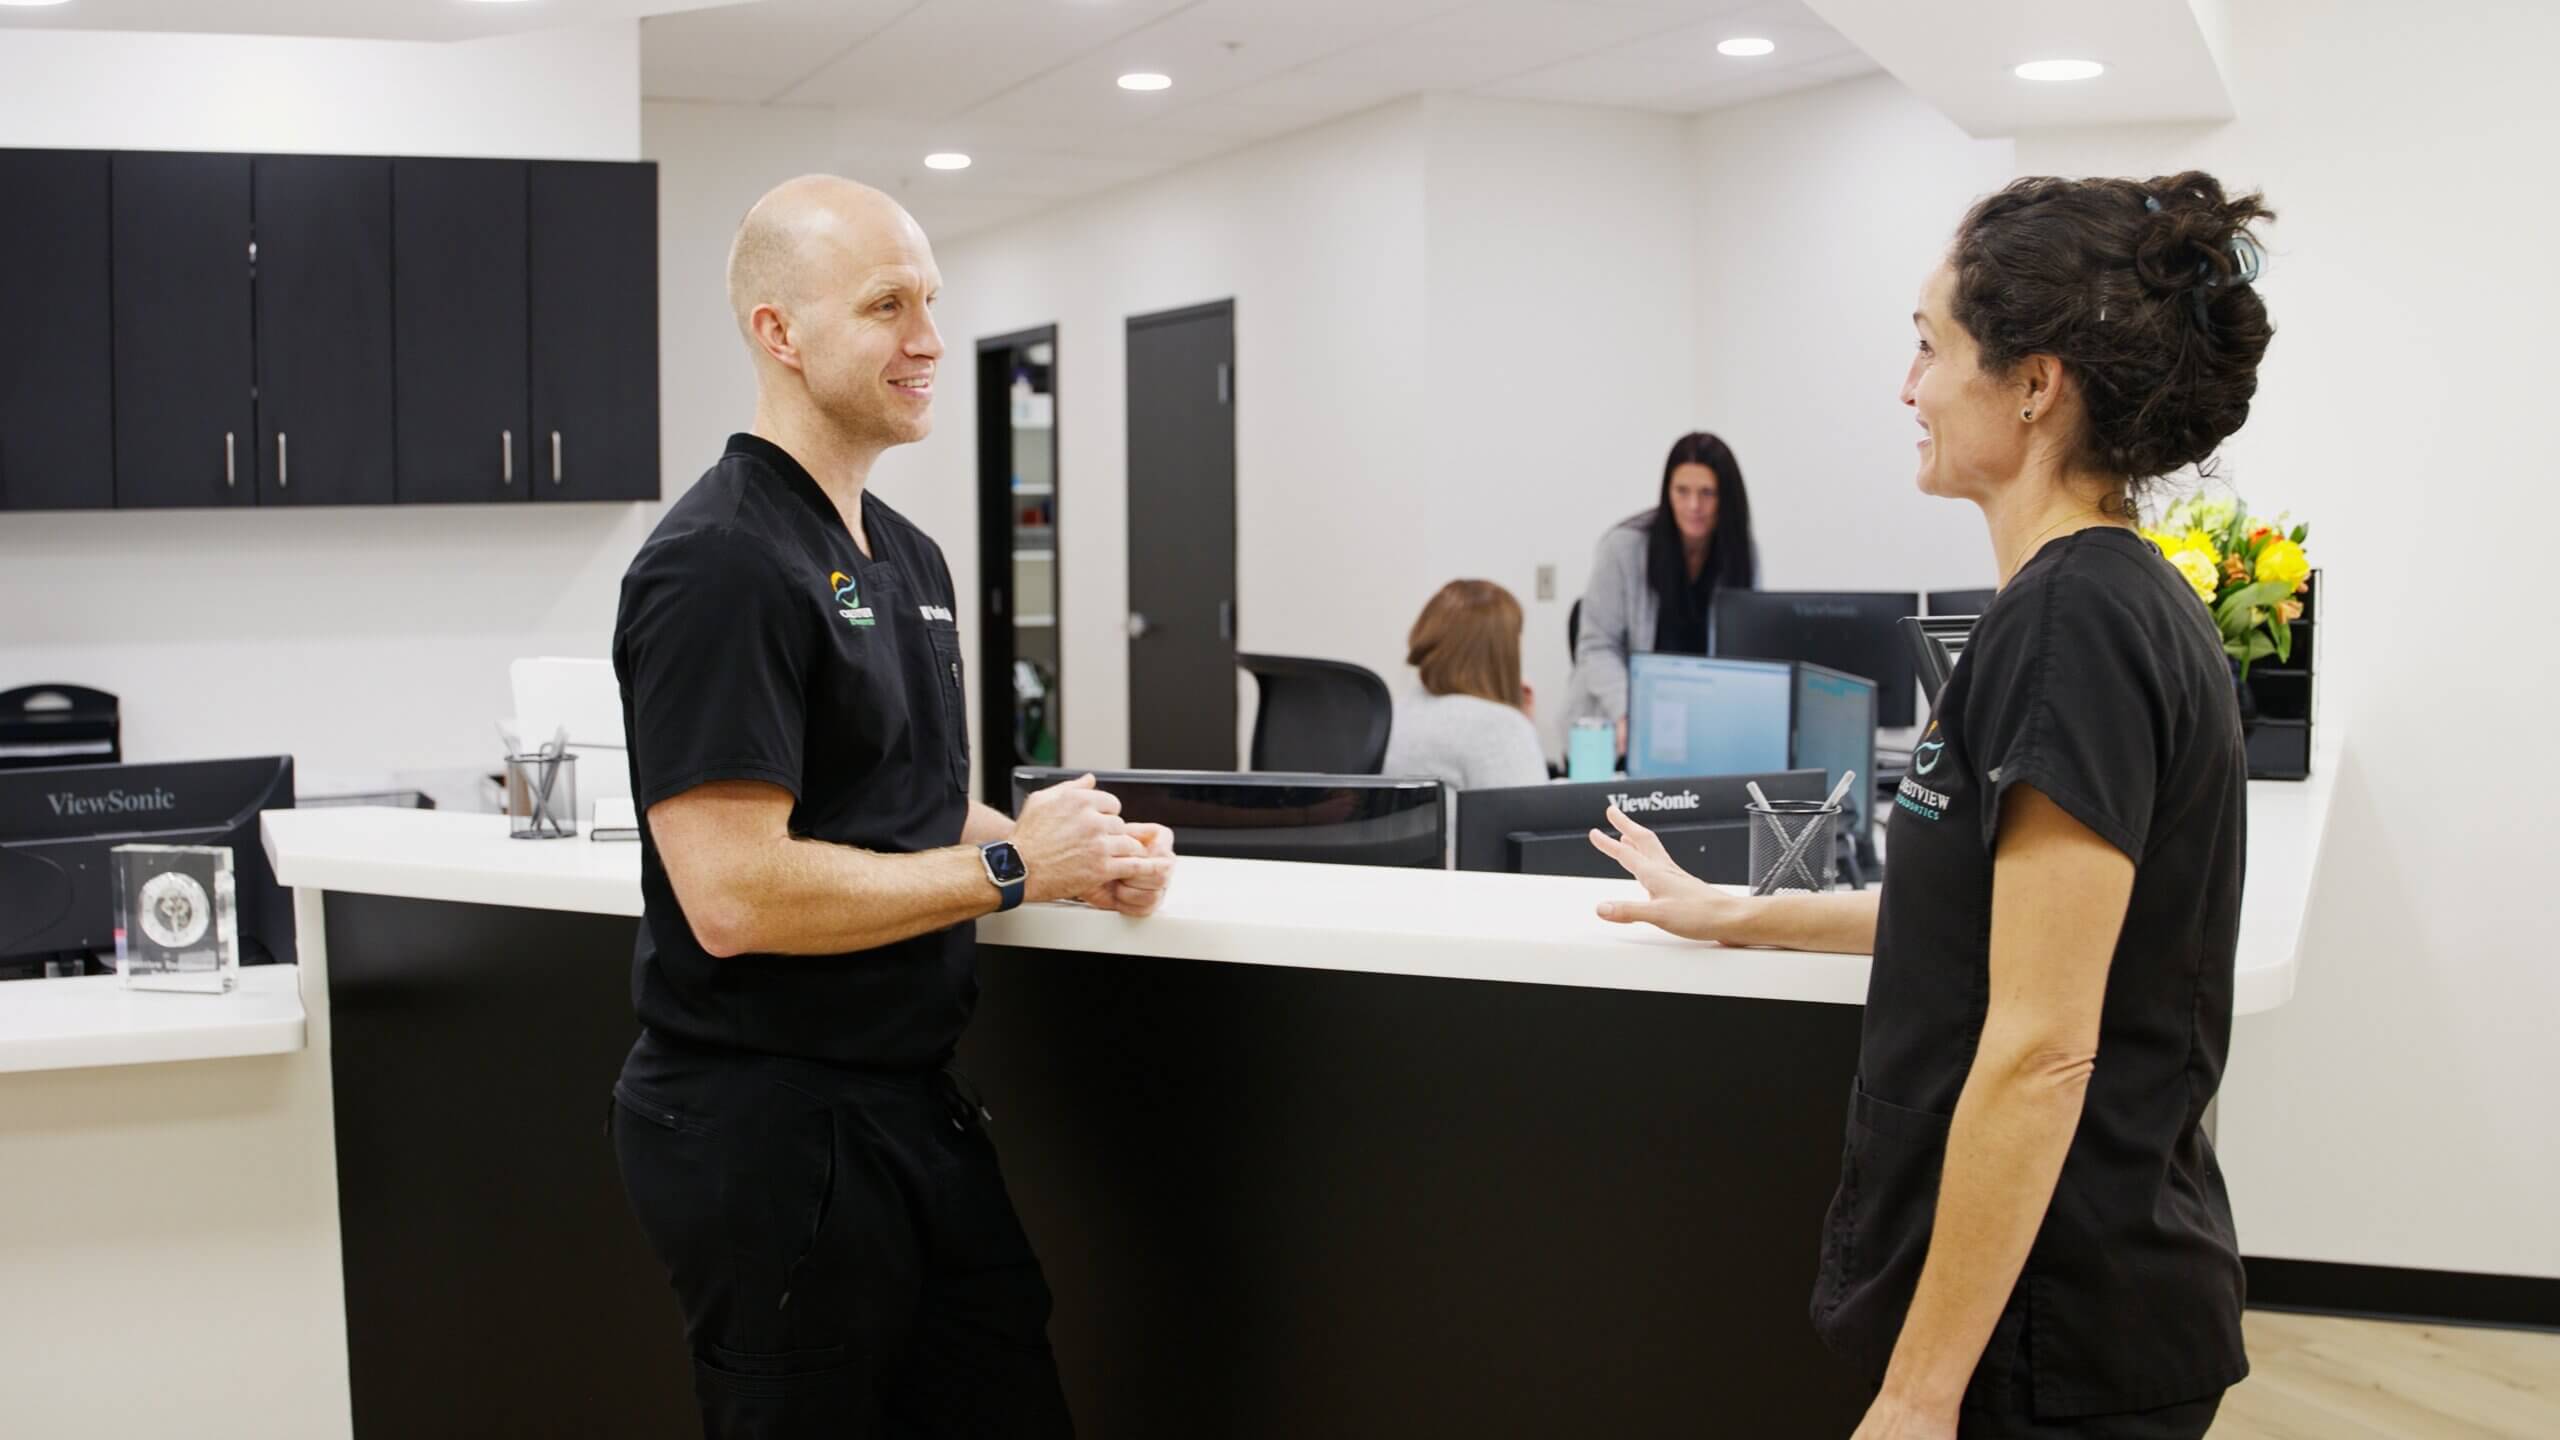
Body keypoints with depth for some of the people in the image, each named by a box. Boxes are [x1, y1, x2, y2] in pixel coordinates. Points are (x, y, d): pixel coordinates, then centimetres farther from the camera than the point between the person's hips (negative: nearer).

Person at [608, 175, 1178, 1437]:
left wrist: (1080, 854, 1)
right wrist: (1011, 869, -16)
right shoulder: (720, 565, -18)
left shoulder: (907, 556, 12)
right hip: (766, 1129, -8)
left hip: (910, 1100, 9)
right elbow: (736, 896, -25)